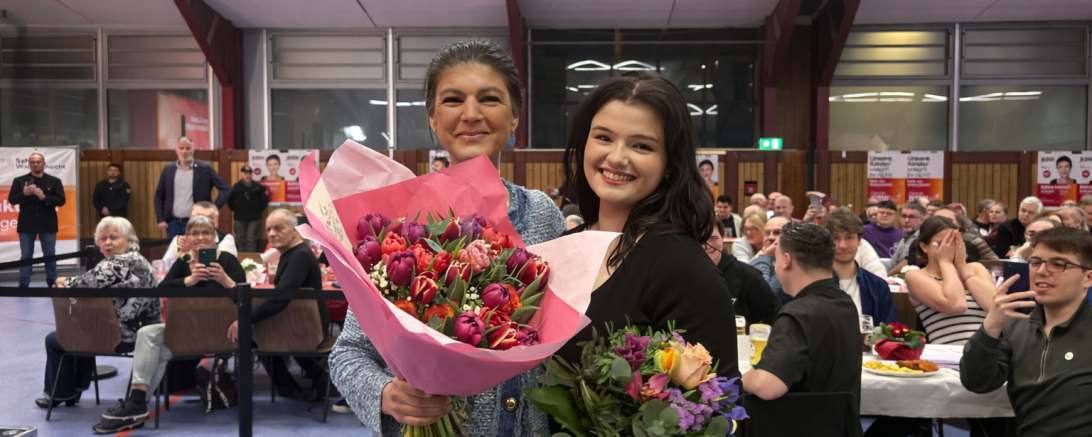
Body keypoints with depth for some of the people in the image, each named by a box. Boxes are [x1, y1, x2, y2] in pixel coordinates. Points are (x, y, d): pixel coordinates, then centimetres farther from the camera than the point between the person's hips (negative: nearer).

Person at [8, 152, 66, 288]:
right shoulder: (19, 180, 3)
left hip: (48, 225, 0)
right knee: (26, 256, 4)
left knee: (50, 255, 6)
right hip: (26, 224, 0)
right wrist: (24, 194, -18)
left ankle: (52, 283, 13)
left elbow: (61, 201, -4)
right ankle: (23, 284, 8)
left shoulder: (54, 181, 2)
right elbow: (11, 200, 1)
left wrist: (44, 197, -19)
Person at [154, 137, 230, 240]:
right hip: (174, 223, 3)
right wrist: (160, 219, 4)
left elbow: (225, 190, -4)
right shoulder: (168, 169, 7)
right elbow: (159, 196, 14)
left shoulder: (205, 169, -3)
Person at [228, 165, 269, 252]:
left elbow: (264, 200, 5)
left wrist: (259, 210, 5)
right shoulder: (236, 187, -2)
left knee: (251, 240, -4)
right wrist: (234, 210, 6)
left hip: (254, 218, -1)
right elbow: (229, 200, 9)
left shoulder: (258, 187, -4)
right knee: (240, 240, 7)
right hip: (239, 218, 1)